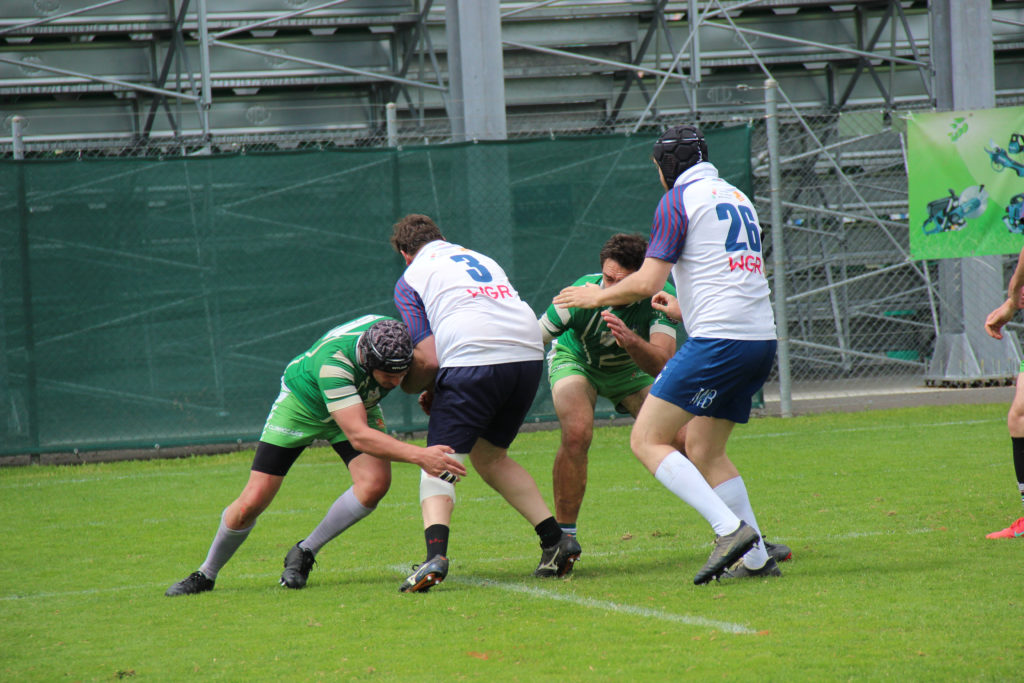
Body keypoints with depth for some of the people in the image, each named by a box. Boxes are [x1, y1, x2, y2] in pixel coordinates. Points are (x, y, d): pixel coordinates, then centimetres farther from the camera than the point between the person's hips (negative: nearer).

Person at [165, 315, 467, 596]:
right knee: (252, 502, -7)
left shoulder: (396, 337, -28)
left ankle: (304, 553, -3)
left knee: (375, 482, -24)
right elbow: (358, 436, -51)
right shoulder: (332, 362, -45)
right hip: (302, 404, -4)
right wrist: (418, 455, -61)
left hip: (360, 407, 4)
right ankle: (206, 573, 20)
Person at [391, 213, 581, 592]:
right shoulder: (482, 260, 30)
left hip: (471, 359, -5)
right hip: (529, 354, 6)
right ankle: (556, 540, 14)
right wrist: (439, 388, 30)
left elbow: (429, 360, 4)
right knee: (490, 456, 23)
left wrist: (410, 386, 25)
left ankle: (435, 555, -21)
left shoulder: (411, 279, 13)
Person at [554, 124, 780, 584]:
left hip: (717, 340, -8)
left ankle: (730, 528, -19)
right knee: (703, 451, 16)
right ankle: (756, 558, 9)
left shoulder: (678, 199, -3)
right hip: (761, 338, 8)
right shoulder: (736, 198, 21)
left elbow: (646, 282, -8)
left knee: (647, 440, -5)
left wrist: (597, 296, 10)